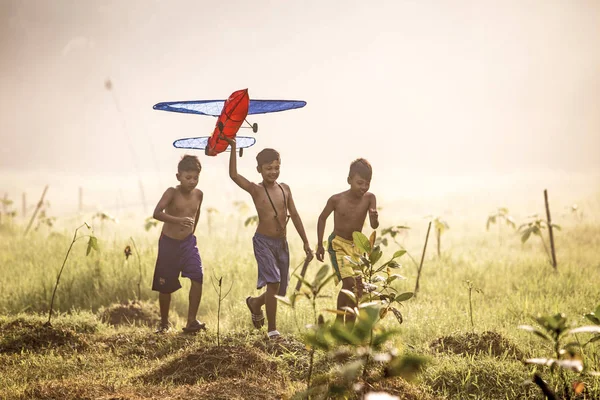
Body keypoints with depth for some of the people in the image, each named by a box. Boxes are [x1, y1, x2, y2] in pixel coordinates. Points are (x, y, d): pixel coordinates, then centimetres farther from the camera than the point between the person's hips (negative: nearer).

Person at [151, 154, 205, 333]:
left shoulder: (198, 194, 0)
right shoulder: (172, 192, -15)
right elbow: (157, 213, -31)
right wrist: (178, 220, -44)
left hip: (188, 242, 3)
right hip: (169, 243, -3)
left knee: (197, 277, -18)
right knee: (165, 286, 6)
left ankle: (191, 321, -13)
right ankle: (164, 323, 26)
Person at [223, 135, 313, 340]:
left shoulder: (285, 189, 6)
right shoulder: (255, 190, -7)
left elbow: (294, 215, 11)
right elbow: (233, 175, -22)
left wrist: (306, 243, 10)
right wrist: (233, 148, -28)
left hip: (282, 243, 5)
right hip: (263, 241, -5)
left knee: (280, 290, 12)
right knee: (273, 282, -19)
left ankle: (255, 303, 44)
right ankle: (272, 329, -9)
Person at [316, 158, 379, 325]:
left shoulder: (369, 198, -13)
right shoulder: (337, 200, -17)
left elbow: (374, 226, -20)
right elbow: (322, 218, 0)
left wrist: (375, 218, -44)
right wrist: (320, 245, 2)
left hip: (356, 246, 4)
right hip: (338, 244, -4)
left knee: (357, 288, 6)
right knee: (348, 282, -19)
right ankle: (339, 322, -5)